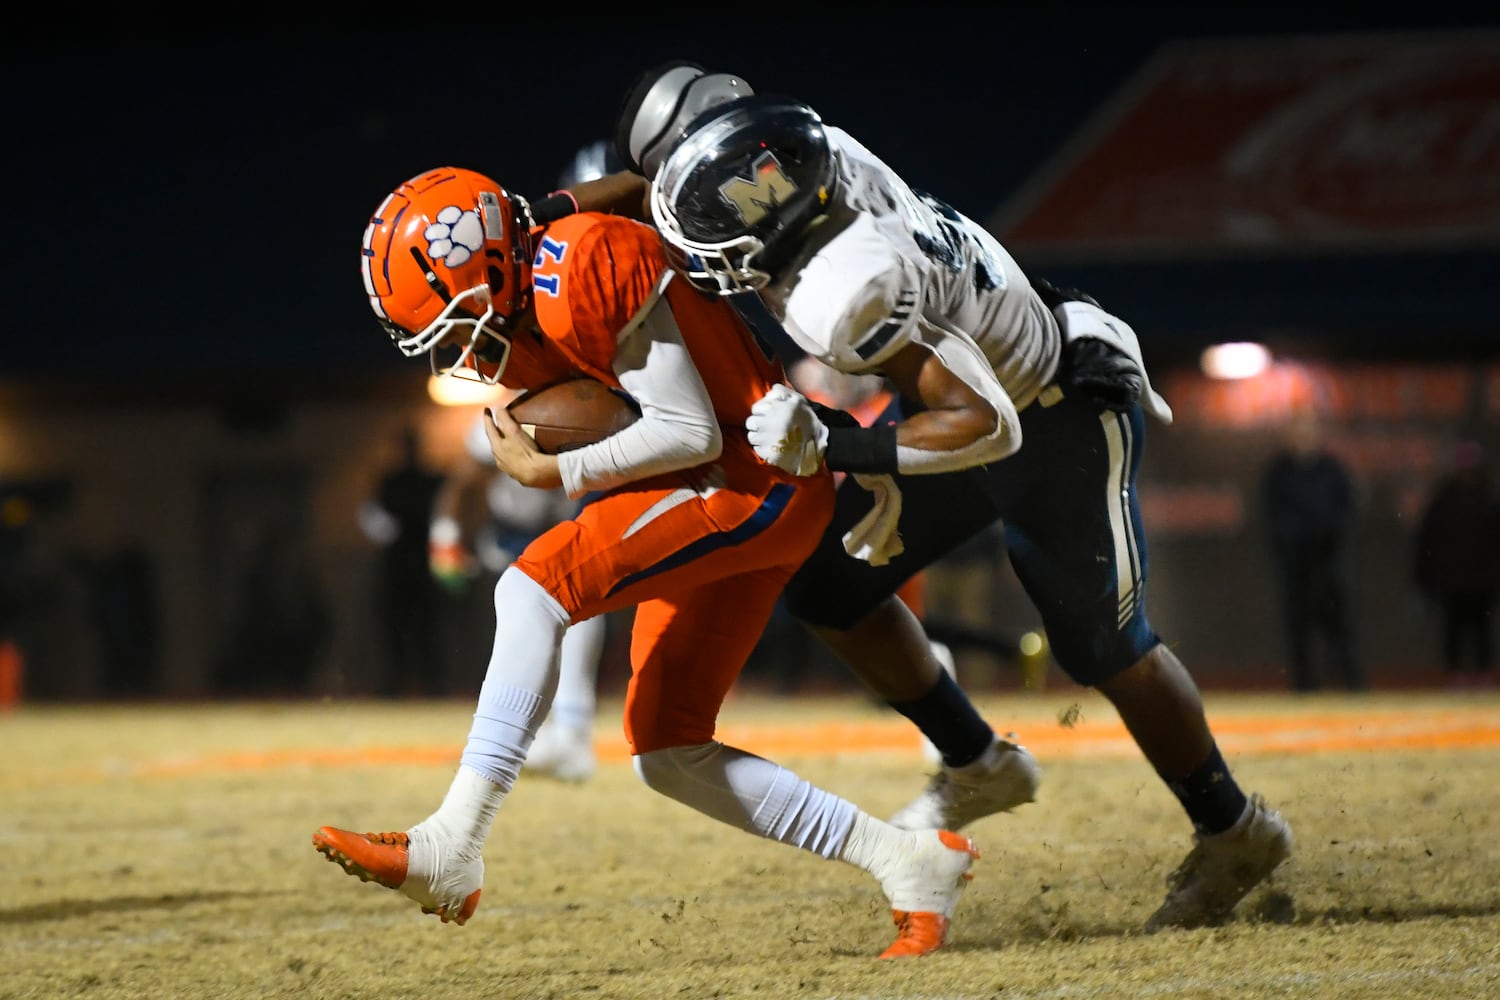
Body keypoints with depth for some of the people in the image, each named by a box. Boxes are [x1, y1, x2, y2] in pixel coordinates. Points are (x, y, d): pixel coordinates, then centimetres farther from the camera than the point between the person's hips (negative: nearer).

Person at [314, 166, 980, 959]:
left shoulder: (582, 274, -20)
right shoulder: (518, 329, 9)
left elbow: (691, 433, -19)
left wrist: (550, 472, -14)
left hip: (758, 477, -11)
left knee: (533, 587, -24)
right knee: (668, 754, 8)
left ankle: (451, 849, -31)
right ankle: (912, 863, 13)